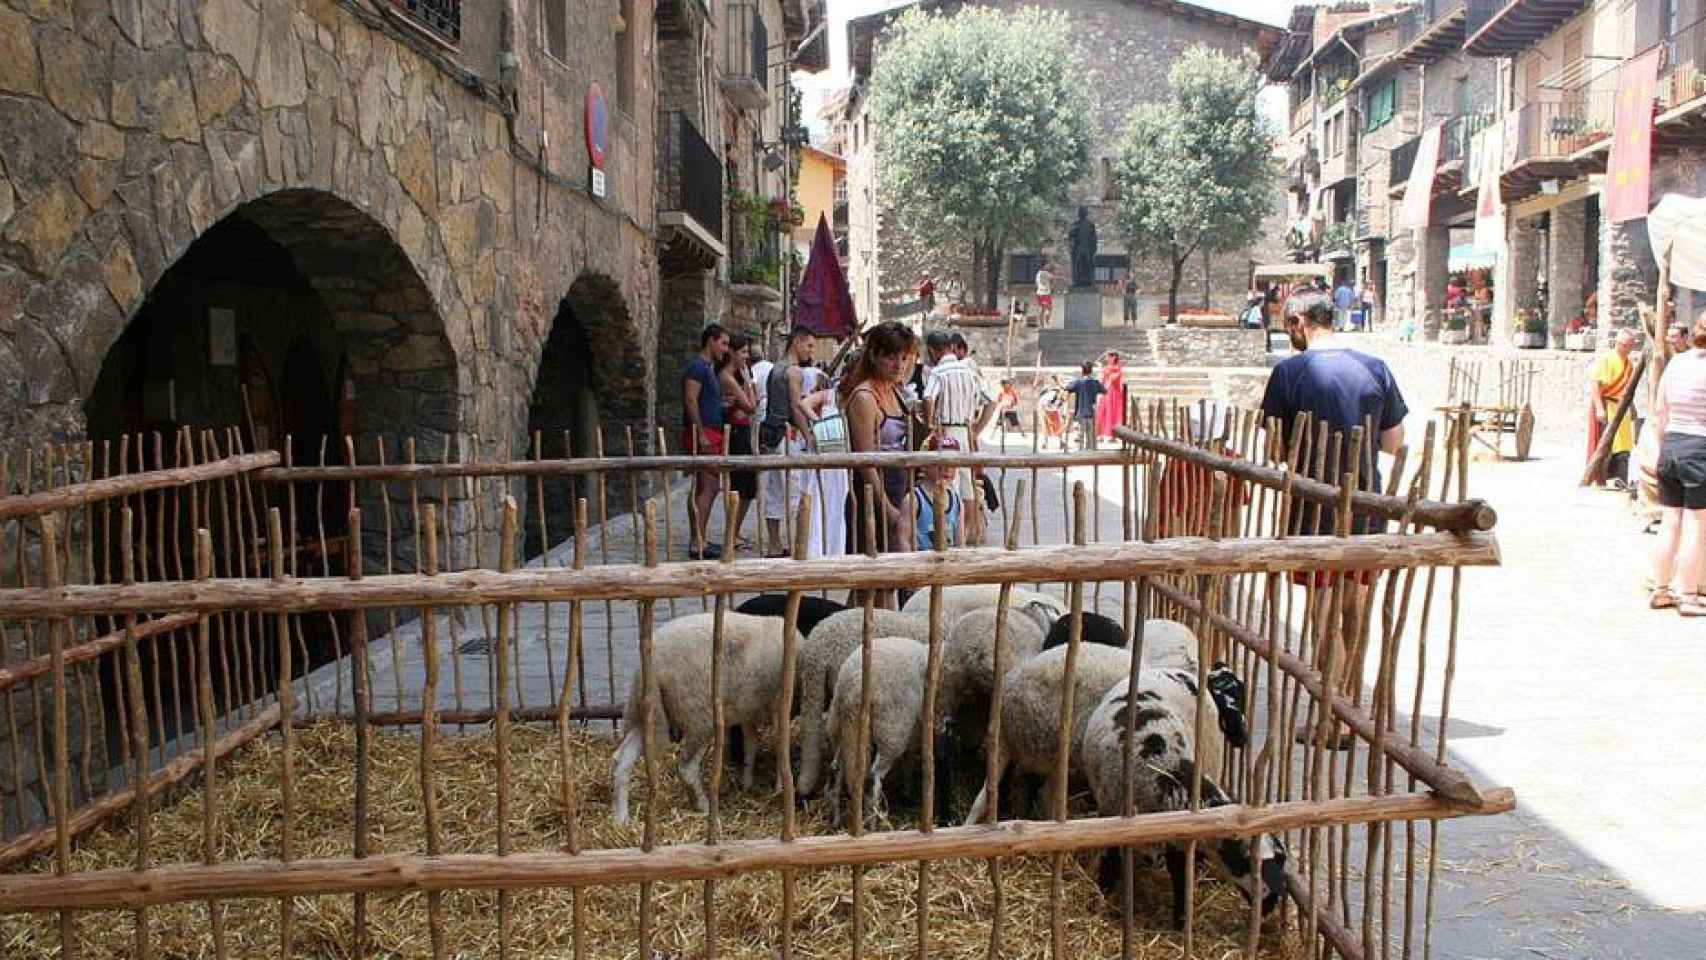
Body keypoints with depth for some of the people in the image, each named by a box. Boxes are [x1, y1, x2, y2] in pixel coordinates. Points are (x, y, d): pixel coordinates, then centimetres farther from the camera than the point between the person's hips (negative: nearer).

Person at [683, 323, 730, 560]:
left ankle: (697, 541, 14)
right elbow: (691, 400, -19)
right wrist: (702, 434, -22)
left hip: (711, 435, 10)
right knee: (708, 488, -12)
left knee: (702, 489, 10)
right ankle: (698, 543, -12)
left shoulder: (709, 368, 21)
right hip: (702, 434, -10)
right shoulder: (697, 366, -10)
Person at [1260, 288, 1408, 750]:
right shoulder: (1375, 369, 2)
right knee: (1355, 611, 16)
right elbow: (1395, 443, 7)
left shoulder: (1289, 371, -9)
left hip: (1316, 506, -4)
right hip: (1366, 506, 4)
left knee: (1326, 616, 2)